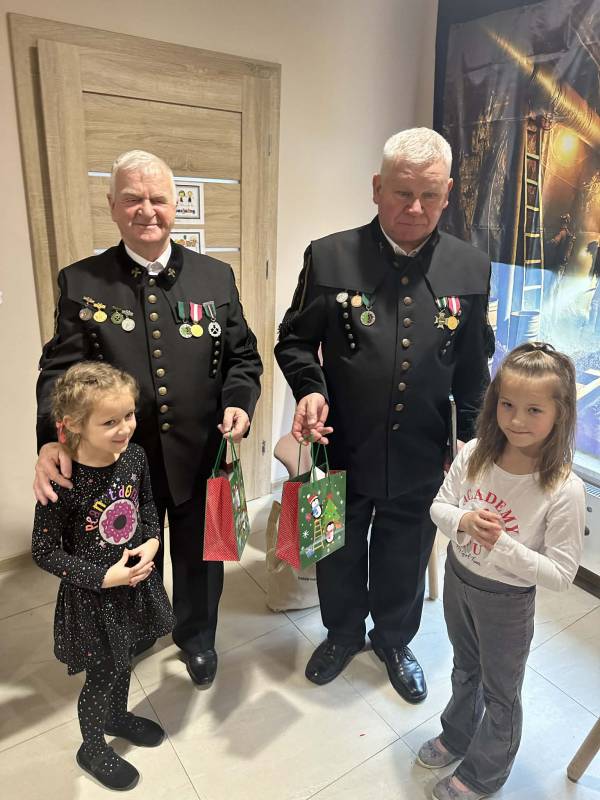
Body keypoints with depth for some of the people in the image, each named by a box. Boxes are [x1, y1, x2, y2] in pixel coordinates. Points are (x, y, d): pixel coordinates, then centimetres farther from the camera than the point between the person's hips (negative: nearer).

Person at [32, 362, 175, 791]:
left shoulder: (134, 456, -13)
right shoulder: (62, 482, -28)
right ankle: (92, 748, 45)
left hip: (135, 580, 5)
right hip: (92, 595, -5)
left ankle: (118, 716, 56)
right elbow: (45, 552, -17)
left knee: (124, 660, 27)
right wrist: (104, 577, -20)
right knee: (103, 674, 16)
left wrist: (152, 542, -11)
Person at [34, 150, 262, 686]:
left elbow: (242, 356, 2)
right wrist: (52, 438, -21)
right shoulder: (81, 282, -4)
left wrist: (240, 402, -16)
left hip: (201, 456, 1)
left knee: (200, 556, 20)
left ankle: (196, 636, 49)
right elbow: (61, 370, -6)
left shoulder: (215, 276, -1)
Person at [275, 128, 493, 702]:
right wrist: (311, 388, -20)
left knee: (405, 559, 22)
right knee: (339, 554, 21)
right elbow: (294, 342, -2)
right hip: (343, 449, -1)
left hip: (422, 459, 2)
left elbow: (472, 370, 4)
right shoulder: (329, 257, -11)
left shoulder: (471, 269, -4)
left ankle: (394, 639, 52)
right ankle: (343, 633, 52)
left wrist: (469, 443, 5)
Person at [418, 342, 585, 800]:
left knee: (500, 692, 22)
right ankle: (457, 736, 59)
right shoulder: (474, 454, -16)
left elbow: (561, 576, -22)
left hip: (507, 601, -4)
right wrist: (463, 520, -25)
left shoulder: (565, 490, -27)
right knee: (465, 670, 31)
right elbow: (439, 506, -4)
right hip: (458, 578, 4)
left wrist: (502, 545, -34)